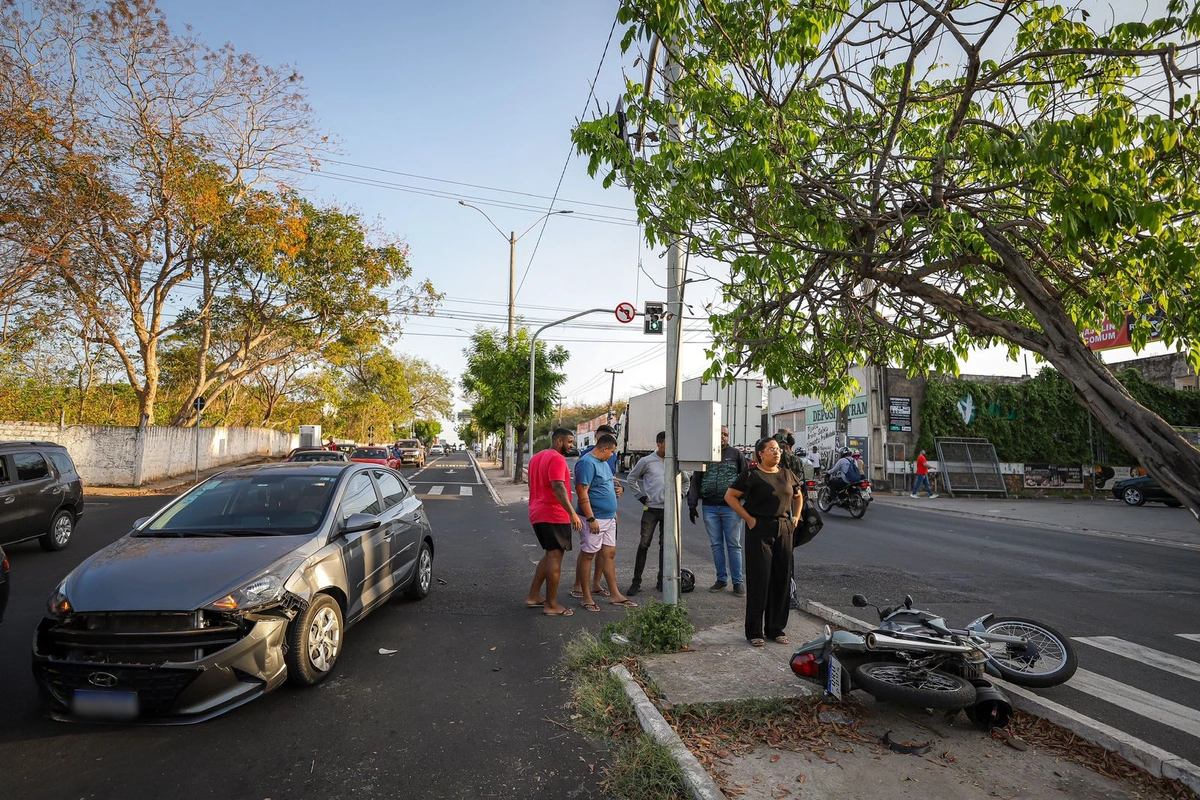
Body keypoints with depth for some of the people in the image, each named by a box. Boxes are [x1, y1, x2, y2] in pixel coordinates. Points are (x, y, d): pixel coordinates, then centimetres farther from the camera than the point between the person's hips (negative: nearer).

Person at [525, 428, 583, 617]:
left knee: (549, 555, 19)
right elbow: (558, 487, -25)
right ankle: (551, 605, 4)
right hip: (554, 515, -10)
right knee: (555, 558, -2)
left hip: (537, 514, 10)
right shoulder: (557, 459, -14)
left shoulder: (536, 458, 16)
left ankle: (533, 596, 22)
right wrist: (572, 512, -27)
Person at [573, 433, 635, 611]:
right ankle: (586, 597, 11)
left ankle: (615, 595, 20)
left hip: (609, 518, 9)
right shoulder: (587, 462, -16)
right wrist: (591, 519, -23)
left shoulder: (603, 462, 14)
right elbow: (582, 492, -22)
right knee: (588, 555, 1)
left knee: (609, 554, 12)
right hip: (594, 518, -9)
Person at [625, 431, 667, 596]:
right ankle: (636, 582, 4)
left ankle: (661, 582, 18)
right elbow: (632, 478, 7)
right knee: (644, 544, -3)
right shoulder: (646, 461, -3)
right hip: (651, 509, -3)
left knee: (665, 545, 8)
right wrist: (640, 496, 1)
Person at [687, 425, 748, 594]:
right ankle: (721, 579, 19)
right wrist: (692, 504, 4)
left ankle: (738, 581, 10)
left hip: (731, 507, -2)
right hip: (710, 508, 2)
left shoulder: (736, 454, 3)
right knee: (716, 545, 9)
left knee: (734, 545, 3)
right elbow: (695, 482, 10)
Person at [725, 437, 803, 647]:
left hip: (784, 530, 5)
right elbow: (730, 496, -6)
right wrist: (748, 519, -11)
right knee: (759, 580, -2)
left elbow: (798, 496, 26)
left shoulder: (787, 474, 11)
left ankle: (776, 629, 22)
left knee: (781, 579, 8)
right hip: (759, 530, -5)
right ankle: (755, 631, 8)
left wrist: (796, 517, 12)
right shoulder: (751, 475, -5)